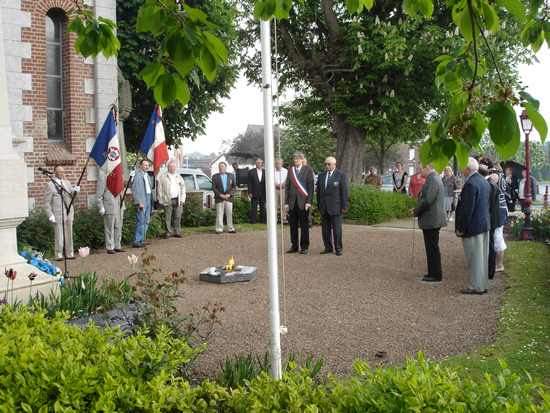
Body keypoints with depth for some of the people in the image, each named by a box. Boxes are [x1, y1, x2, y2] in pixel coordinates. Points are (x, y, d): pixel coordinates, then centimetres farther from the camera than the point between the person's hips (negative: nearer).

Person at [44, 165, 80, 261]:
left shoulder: (67, 183, 13)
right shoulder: (50, 185, -4)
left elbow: (71, 196, 12)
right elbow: (47, 202, -4)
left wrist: (75, 191, -10)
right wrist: (50, 215, -11)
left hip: (69, 213, 5)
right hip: (58, 214, -5)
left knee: (69, 234, 9)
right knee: (59, 235, -2)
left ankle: (69, 254, 16)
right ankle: (59, 255, 6)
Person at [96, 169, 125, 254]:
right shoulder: (103, 174, -9)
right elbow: (99, 193, -10)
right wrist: (101, 207, -13)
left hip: (119, 206, 7)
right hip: (110, 207, -7)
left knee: (119, 227, 11)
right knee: (110, 228, 0)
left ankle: (117, 246, 19)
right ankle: (109, 247, 8)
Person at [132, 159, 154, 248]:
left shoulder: (147, 175, 17)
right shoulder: (138, 175, -10)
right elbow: (135, 190, -15)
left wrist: (151, 201, 14)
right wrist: (139, 202, -19)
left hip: (148, 201, 9)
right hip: (141, 202, -9)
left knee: (146, 222, 12)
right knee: (141, 222, -10)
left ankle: (142, 240, 19)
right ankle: (137, 241, -7)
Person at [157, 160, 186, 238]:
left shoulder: (179, 177, 18)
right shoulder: (162, 177, 7)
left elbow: (183, 188, 16)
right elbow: (159, 189, 3)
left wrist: (182, 199, 5)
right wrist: (161, 200, -5)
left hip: (177, 200, 3)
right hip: (167, 200, -3)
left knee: (177, 217, 2)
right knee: (168, 217, -2)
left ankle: (177, 232, 9)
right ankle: (169, 232, 4)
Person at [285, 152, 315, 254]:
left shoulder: (308, 170, 1)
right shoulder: (290, 170, 12)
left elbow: (311, 186, -3)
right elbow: (287, 187, 12)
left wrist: (308, 201, -10)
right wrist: (286, 202, 6)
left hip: (303, 202, -3)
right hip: (292, 202, 4)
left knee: (304, 225, 2)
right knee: (293, 225, 5)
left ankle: (304, 247, 10)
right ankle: (294, 246, 15)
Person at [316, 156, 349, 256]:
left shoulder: (341, 175, -2)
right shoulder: (321, 175, 12)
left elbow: (344, 192, -5)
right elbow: (318, 191, 14)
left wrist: (344, 207, -9)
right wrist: (319, 205, 10)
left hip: (335, 207, -4)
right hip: (324, 208, 5)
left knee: (337, 228, -1)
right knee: (325, 229, 6)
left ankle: (338, 249, 6)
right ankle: (328, 248, 13)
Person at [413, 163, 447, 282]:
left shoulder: (433, 180, -18)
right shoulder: (433, 179, 15)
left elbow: (427, 201, -23)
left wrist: (416, 212, -11)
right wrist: (417, 210, 9)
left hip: (431, 220, -10)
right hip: (432, 220, 10)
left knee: (432, 248, -3)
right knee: (432, 248, 16)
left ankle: (436, 275, 4)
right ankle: (433, 273, 24)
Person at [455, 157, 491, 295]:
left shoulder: (470, 184, -21)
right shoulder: (484, 182, 9)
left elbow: (467, 209, -22)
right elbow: (486, 205, 14)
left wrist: (461, 229, -17)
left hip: (473, 226, -9)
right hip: (485, 224, 9)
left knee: (475, 258, 0)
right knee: (482, 257, 16)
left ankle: (476, 287, 8)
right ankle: (483, 284, 25)